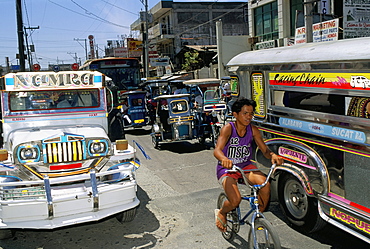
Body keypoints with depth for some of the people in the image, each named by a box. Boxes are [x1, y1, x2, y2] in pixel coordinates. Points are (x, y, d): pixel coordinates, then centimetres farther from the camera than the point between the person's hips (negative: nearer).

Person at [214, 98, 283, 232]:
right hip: (227, 169, -4)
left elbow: (265, 150, -3)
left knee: (264, 183, -25)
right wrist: (224, 159, -52)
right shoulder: (228, 129, -17)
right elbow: (217, 150, -29)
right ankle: (221, 213, 12)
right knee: (235, 200, -25)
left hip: (246, 167, 4)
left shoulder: (253, 130, -5)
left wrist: (273, 155, -28)